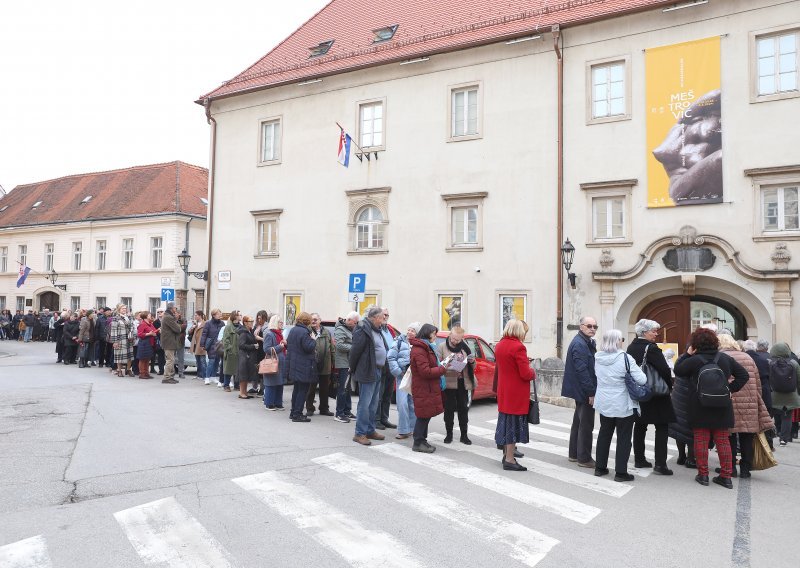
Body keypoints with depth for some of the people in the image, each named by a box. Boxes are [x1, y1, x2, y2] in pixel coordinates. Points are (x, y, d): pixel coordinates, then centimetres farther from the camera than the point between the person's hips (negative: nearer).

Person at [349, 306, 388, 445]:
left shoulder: (376, 330, 15)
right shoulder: (363, 329, -16)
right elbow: (355, 350, -17)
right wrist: (353, 368, -8)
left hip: (377, 372, 10)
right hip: (367, 372, -10)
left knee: (374, 403, 16)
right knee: (365, 403, -5)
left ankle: (370, 430, 27)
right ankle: (360, 433, 3)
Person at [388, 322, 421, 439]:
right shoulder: (400, 341, 3)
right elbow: (391, 357, -1)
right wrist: (398, 371, -8)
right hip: (402, 375, -1)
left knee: (414, 404, 8)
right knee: (402, 403, -8)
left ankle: (413, 429, 18)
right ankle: (403, 431, -1)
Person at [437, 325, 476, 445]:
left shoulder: (465, 347, 8)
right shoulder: (442, 347, -3)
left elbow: (472, 367, 14)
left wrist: (472, 361, -8)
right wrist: (447, 366, -28)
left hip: (463, 382, 3)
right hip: (449, 382, -3)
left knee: (463, 408, 9)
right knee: (449, 409, 6)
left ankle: (464, 435, 19)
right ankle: (449, 434, 19)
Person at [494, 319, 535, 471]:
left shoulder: (499, 345, 7)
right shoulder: (518, 347, -20)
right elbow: (525, 373, -21)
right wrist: (533, 372, 1)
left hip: (503, 390, 8)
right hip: (516, 392, -8)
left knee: (506, 420, 18)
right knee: (514, 422, -1)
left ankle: (507, 453, 29)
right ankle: (510, 459, 4)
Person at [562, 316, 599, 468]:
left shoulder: (587, 343, 14)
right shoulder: (579, 344, -19)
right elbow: (582, 370, -23)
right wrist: (591, 392, -22)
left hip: (581, 391, 11)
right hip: (584, 391, -11)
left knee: (578, 421, 17)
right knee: (586, 424, -3)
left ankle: (574, 453, 28)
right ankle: (584, 458, 7)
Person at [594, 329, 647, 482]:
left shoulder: (597, 357, -2)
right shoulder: (625, 358, -19)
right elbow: (642, 380, -19)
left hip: (603, 403, 5)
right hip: (623, 405, -5)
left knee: (604, 434, 17)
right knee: (623, 437, 7)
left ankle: (600, 467, 25)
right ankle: (620, 472, 11)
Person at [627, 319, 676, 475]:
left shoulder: (631, 347, 5)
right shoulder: (651, 348, -18)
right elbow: (665, 370, -21)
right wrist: (669, 386, -5)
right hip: (655, 394, -7)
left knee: (640, 426, 15)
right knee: (662, 427, 0)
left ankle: (639, 459, 22)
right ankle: (660, 464, -3)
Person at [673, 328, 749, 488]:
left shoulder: (694, 360, -12)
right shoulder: (725, 358, 2)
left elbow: (678, 370, 1)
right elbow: (744, 375, 7)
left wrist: (687, 354, 4)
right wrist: (730, 388, 4)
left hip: (699, 408, -3)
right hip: (722, 407, 4)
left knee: (701, 440, 5)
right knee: (723, 440, 9)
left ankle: (703, 474, 9)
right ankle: (726, 476, 13)